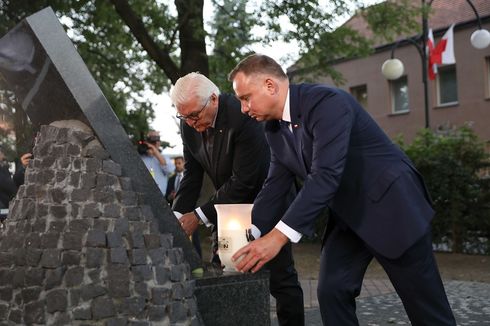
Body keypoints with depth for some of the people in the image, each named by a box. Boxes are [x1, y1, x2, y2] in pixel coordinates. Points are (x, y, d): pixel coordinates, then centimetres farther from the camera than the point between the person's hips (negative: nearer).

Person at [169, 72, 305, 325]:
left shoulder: (243, 116, -28)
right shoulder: (189, 125, -7)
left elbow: (243, 182, -28)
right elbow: (192, 176, -2)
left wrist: (199, 216, -28)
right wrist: (178, 216, -17)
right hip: (229, 204, 7)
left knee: (280, 276, -3)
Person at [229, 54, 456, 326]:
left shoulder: (327, 102, -25)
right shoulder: (275, 128, 2)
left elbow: (326, 176, -34)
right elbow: (275, 185, 6)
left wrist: (279, 236, -37)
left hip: (390, 205, -7)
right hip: (348, 216, 7)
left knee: (425, 304, 2)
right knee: (331, 291, -2)